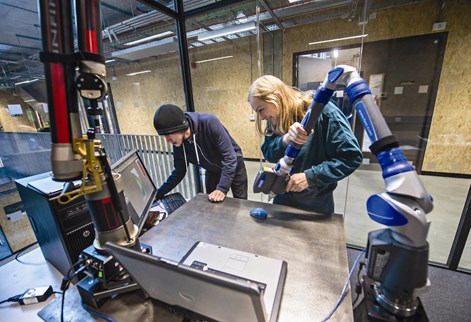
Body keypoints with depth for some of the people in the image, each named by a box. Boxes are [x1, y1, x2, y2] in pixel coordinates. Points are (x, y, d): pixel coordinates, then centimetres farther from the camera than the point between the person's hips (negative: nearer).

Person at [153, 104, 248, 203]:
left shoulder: (209, 123, -33)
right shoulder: (178, 143, -16)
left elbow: (230, 156, -34)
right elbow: (179, 172, -3)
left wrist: (222, 188, -39)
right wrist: (158, 194, -7)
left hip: (234, 166, -4)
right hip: (213, 172, 4)